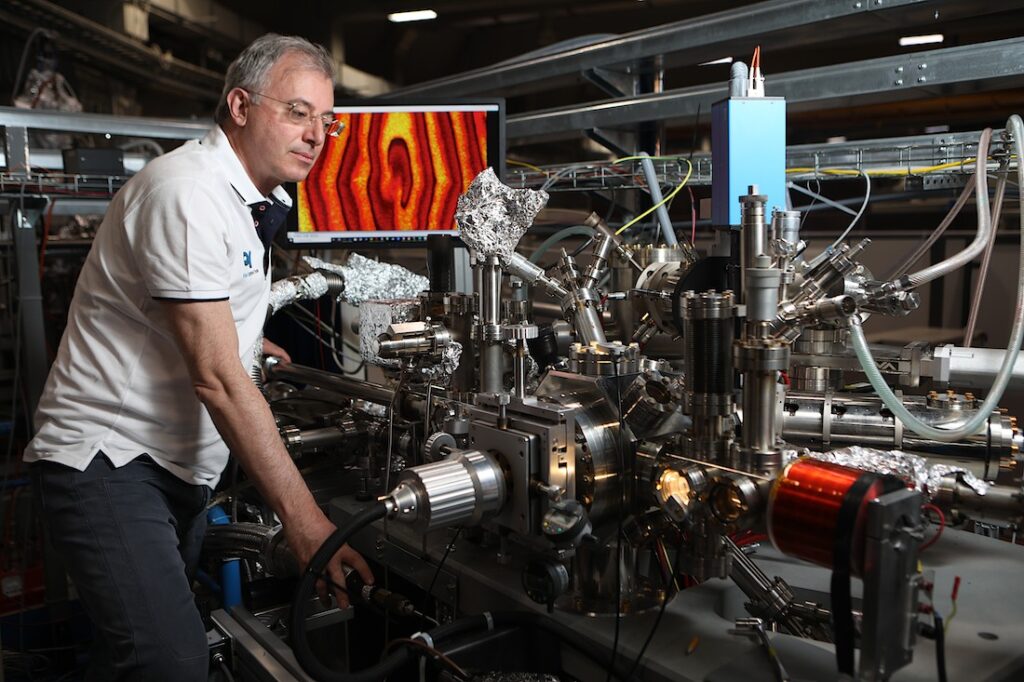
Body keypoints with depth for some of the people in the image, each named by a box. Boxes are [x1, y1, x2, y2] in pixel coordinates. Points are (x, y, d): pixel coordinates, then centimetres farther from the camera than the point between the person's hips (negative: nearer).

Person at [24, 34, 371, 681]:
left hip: (183, 463, 9)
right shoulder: (188, 192, -19)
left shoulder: (255, 201, 12)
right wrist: (302, 517, -25)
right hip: (108, 458, -9)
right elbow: (216, 378, -25)